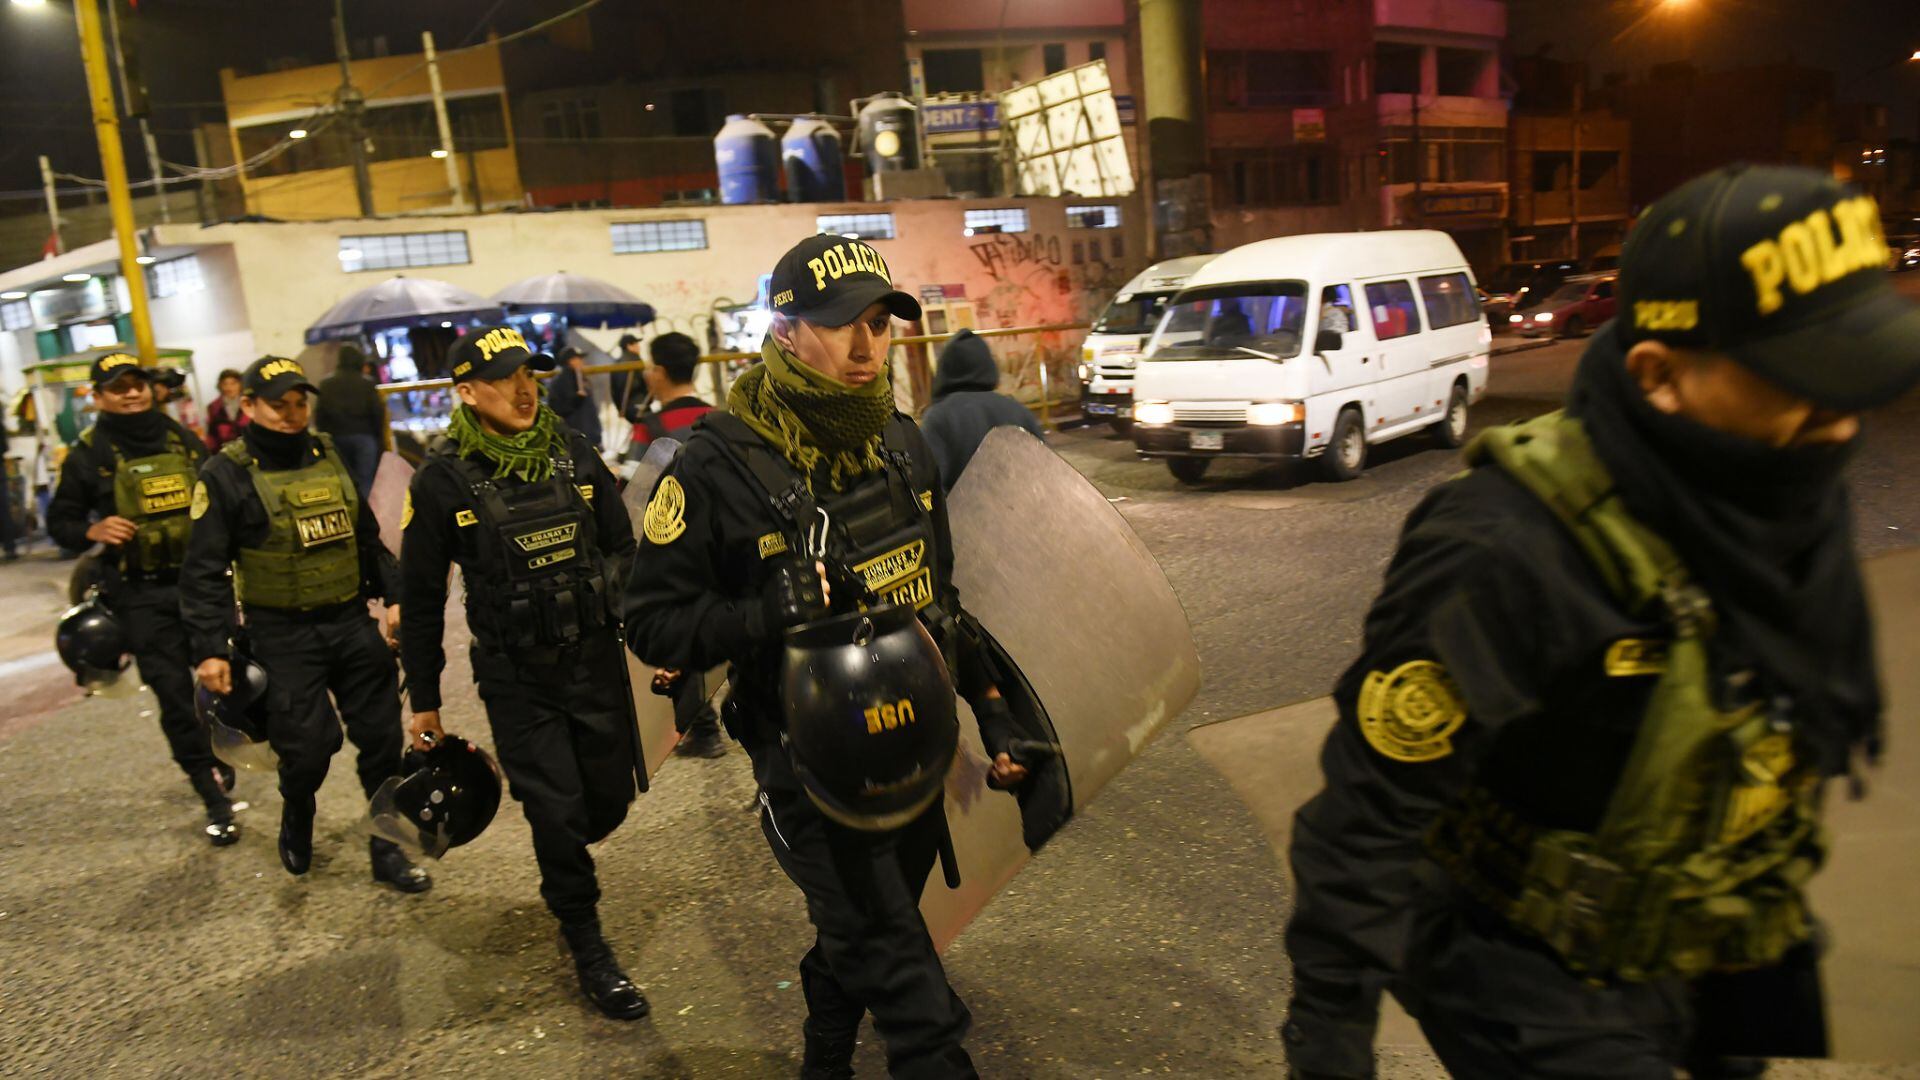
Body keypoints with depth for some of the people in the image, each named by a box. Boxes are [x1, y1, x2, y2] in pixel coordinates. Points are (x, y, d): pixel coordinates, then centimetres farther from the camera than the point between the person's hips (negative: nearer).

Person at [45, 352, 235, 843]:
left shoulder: (181, 439, 6)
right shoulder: (89, 455, -1)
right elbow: (59, 522, 5)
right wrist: (93, 530, -15)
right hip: (141, 595, -3)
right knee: (174, 695, -3)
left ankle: (216, 758, 37)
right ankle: (215, 801, 5)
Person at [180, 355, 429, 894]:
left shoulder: (328, 456, 9)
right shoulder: (226, 475, -6)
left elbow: (368, 538, 18)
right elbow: (205, 571, -6)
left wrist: (393, 596, 10)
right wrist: (210, 649, -11)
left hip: (353, 624, 5)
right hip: (283, 636, -4)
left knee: (381, 737, 6)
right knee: (308, 747, -4)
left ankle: (387, 849, 21)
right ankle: (296, 821, 30)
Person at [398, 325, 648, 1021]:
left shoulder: (575, 455, 0)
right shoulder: (443, 482, -8)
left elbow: (623, 548, 9)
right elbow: (422, 597, 0)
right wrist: (423, 699, 4)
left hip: (597, 660, 3)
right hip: (517, 680, -3)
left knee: (610, 799, 11)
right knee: (557, 811, 1)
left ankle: (562, 865, 47)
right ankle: (587, 947, 23)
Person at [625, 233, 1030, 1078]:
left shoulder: (900, 443, 2)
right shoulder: (719, 468, -18)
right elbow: (654, 626, -14)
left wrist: (991, 705, 10)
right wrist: (774, 613, -29)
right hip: (813, 770, -6)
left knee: (856, 944, 25)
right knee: (915, 1004, -3)